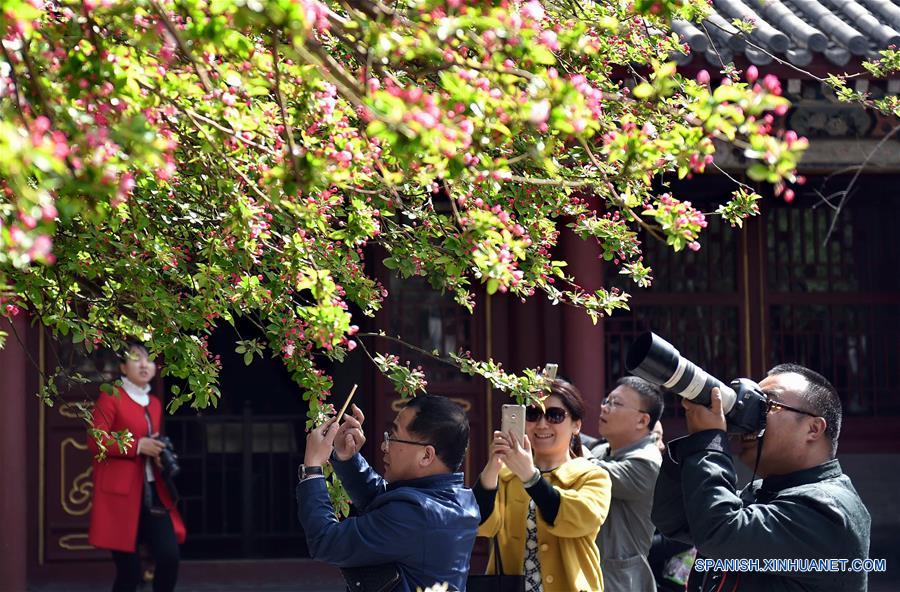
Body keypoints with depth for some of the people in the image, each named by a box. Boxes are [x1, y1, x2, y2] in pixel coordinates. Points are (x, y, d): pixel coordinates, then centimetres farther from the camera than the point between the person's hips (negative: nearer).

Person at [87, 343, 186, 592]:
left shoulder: (154, 404, 17)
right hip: (121, 494, -6)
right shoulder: (110, 398, -4)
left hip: (152, 493, 6)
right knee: (129, 569, -5)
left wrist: (161, 456, 6)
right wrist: (138, 446, -18)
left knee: (170, 555, -10)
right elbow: (95, 441, -12)